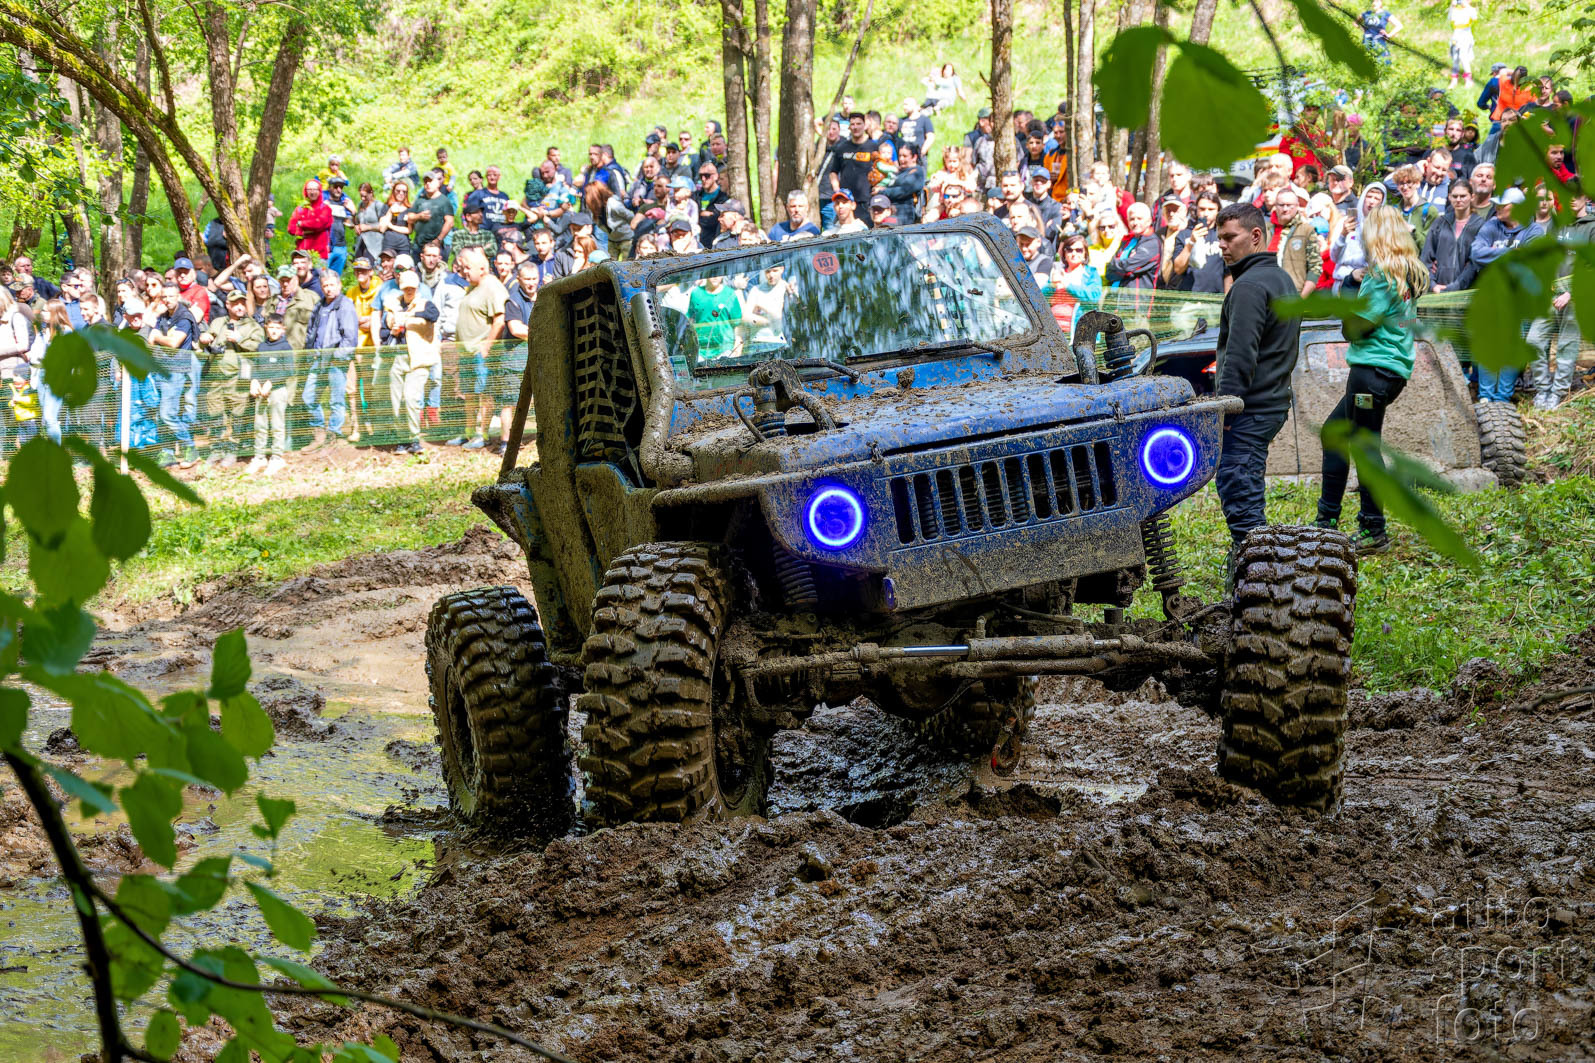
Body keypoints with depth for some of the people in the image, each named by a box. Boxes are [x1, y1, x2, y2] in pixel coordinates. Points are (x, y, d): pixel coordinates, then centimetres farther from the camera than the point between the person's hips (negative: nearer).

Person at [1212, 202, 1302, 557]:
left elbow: (1240, 355, -21)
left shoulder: (1249, 285, -15)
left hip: (1248, 409, -10)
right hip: (1275, 402, 10)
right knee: (1249, 494, 17)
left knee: (1239, 496, -9)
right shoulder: (1284, 280, 18)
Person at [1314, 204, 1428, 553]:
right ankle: (1327, 520, 23)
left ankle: (1373, 531, 1)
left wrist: (1351, 295, 0)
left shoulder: (1382, 276, -15)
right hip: (1391, 367, 10)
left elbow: (1354, 328, -16)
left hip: (1375, 368, -10)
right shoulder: (1407, 273, 13)